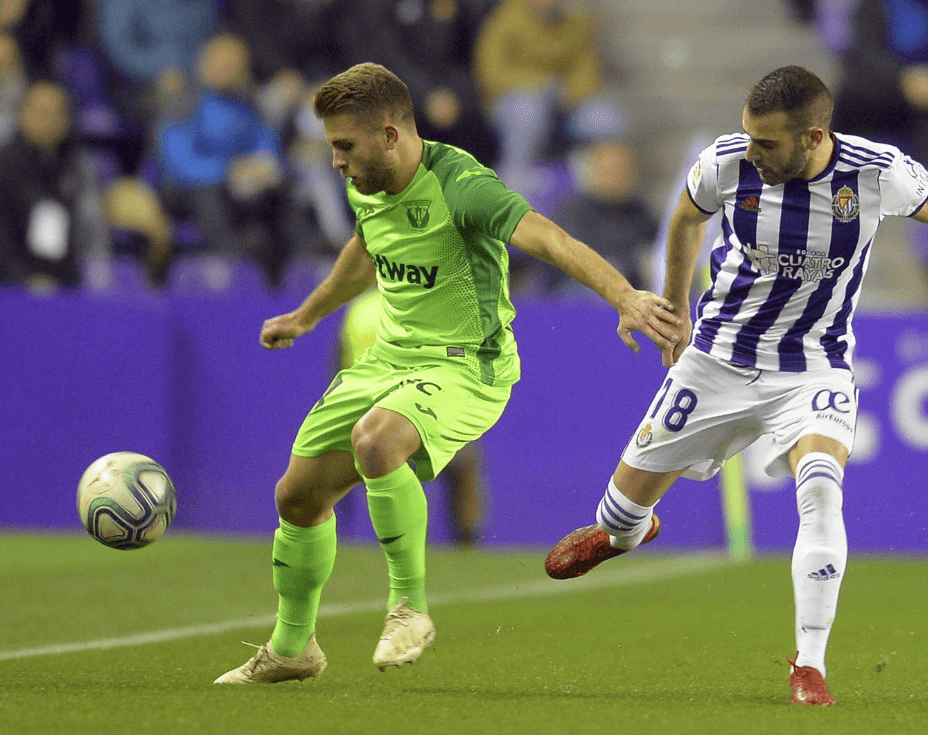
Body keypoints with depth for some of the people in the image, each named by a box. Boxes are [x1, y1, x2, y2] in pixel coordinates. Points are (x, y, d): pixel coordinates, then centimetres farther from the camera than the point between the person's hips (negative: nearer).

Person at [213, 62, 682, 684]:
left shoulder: (460, 184, -23)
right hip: (390, 358, 8)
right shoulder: (366, 186, 3)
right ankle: (292, 649, 30)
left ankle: (410, 605, -18)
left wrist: (625, 297, -51)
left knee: (373, 441, -37)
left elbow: (548, 238, -36)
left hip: (466, 368, -8)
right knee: (299, 495, 8)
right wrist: (305, 317, 39)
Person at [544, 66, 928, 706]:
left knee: (821, 489, -29)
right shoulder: (728, 162, -17)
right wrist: (674, 305, 17)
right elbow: (689, 215, 8)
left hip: (815, 367, -2)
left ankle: (810, 664, -21)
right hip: (719, 357, 2)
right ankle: (622, 533, 52)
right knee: (634, 488, 11)